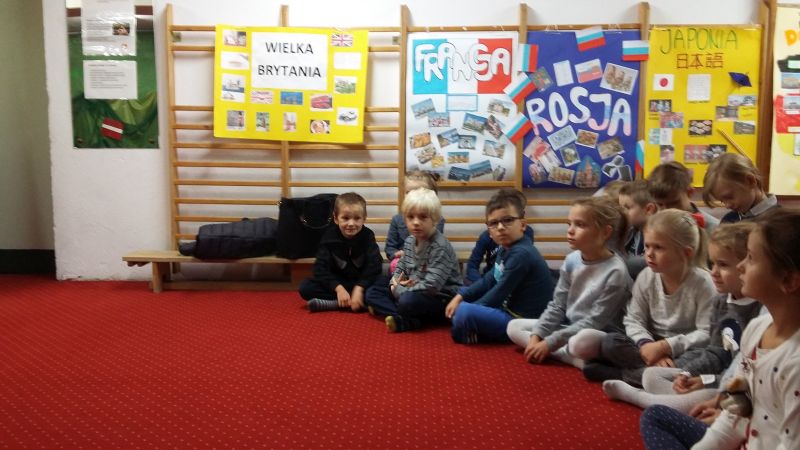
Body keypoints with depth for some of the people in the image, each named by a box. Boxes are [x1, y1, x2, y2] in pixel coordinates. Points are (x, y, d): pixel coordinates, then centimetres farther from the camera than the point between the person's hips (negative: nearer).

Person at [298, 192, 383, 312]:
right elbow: (321, 268, -16)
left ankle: (333, 304, -31)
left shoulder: (368, 236, -11)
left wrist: (359, 288, -31)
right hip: (336, 283, 1)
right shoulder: (329, 237, -10)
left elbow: (374, 266, -18)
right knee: (305, 287, -20)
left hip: (362, 283, -1)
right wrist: (338, 288, -28)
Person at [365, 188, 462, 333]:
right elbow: (401, 268, 16)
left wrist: (399, 290, -20)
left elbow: (431, 286, -29)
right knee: (372, 292, 5)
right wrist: (395, 282, -9)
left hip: (441, 298, -10)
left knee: (407, 301, -39)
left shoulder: (440, 247, -23)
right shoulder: (409, 241, 3)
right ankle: (408, 320, -15)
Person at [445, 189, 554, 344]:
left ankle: (467, 336, 1)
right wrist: (460, 296, 5)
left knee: (464, 313, -25)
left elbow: (500, 292, -20)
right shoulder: (506, 248, 7)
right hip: (507, 309, 10)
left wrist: (466, 311, -10)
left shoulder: (521, 254, -24)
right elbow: (488, 280, 15)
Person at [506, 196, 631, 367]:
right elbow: (557, 306, 5)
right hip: (568, 327, 8)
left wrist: (549, 343, -20)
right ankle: (574, 355, -12)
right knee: (514, 327, 0)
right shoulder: (572, 260, -1)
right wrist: (536, 337, -9)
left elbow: (595, 323, -20)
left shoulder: (615, 272, -20)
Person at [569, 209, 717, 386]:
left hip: (685, 351, -2)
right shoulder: (646, 277, -5)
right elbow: (634, 320, -3)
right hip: (653, 344, 2)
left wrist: (665, 346, -26)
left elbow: (706, 334, -17)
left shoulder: (702, 283, -16)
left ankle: (620, 374, -21)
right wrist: (647, 345, -24)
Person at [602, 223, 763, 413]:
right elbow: (716, 352, 11)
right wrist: (689, 373, -6)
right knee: (651, 375, 7)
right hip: (721, 375, 9)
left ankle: (633, 394, -10)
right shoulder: (720, 301, 6)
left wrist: (708, 381, -19)